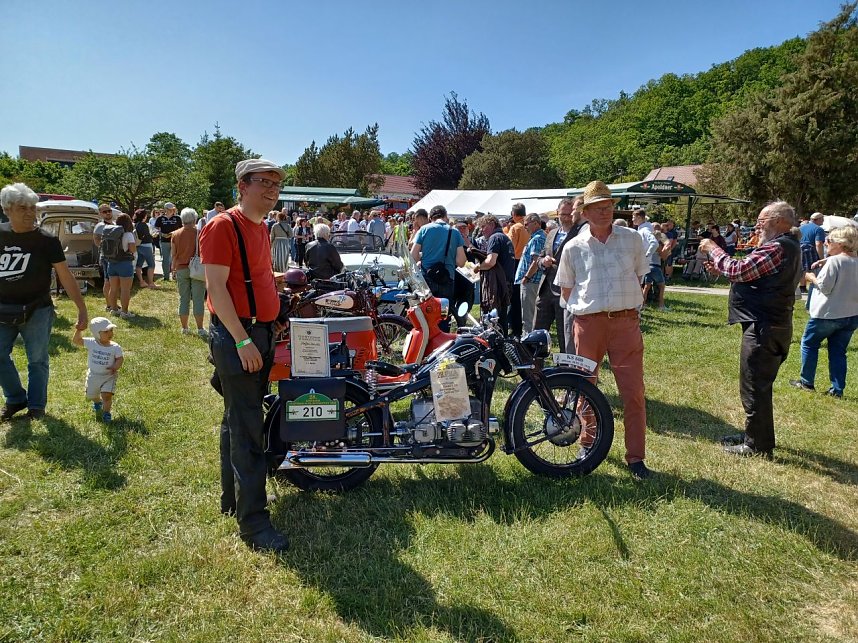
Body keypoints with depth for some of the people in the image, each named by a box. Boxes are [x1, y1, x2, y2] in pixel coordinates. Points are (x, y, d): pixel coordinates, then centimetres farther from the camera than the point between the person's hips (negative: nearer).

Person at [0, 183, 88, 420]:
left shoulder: (47, 241, -10)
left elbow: (65, 277, -9)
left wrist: (82, 309, -13)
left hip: (37, 311, -3)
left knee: (37, 360, 7)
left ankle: (36, 405, 23)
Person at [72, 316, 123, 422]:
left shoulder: (115, 347, -11)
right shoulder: (91, 343, -9)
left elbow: (120, 359, -8)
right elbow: (76, 341, -5)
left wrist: (116, 367, -27)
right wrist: (78, 330, -18)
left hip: (109, 376, -2)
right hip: (93, 375, 3)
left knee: (107, 395, -15)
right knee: (91, 396, 18)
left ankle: (106, 412, 11)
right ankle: (97, 402, 54)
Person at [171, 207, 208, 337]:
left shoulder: (175, 234, 2)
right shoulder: (199, 233, -7)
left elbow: (173, 255, 5)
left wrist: (173, 269, 15)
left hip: (181, 269, 3)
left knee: (183, 299, 10)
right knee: (198, 299, 0)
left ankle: (184, 328, 15)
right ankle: (200, 329, 1)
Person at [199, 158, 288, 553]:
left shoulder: (262, 229, 15)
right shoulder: (223, 226, -13)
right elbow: (216, 288, -19)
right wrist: (243, 341, -22)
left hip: (262, 331, 9)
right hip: (236, 334, -9)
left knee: (238, 421, 17)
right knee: (246, 429, -7)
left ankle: (232, 499, 30)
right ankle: (252, 520, 0)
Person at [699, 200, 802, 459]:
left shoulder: (776, 248, -18)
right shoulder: (788, 246, 16)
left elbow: (738, 270, -21)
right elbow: (751, 275, 18)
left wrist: (713, 249, -8)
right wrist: (721, 267, 9)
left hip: (764, 327, -11)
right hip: (771, 324, 11)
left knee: (754, 388, -1)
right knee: (759, 386, 20)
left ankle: (757, 446, 9)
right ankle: (755, 435, 33)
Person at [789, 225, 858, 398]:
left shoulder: (834, 261, -16)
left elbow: (824, 287, -17)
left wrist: (812, 277, 0)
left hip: (828, 314, -7)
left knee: (809, 343, 11)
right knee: (838, 351, 11)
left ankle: (806, 382, 16)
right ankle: (837, 389, 12)